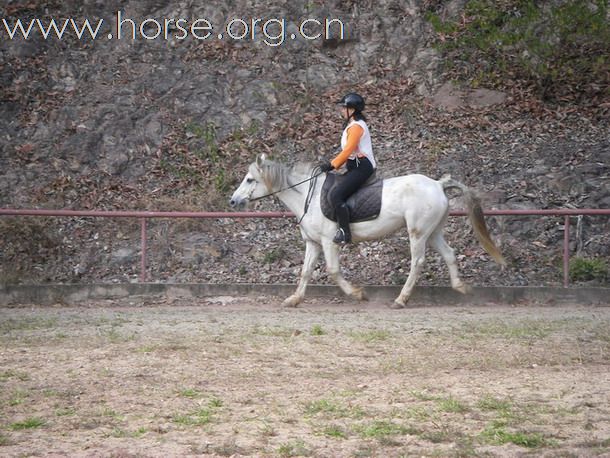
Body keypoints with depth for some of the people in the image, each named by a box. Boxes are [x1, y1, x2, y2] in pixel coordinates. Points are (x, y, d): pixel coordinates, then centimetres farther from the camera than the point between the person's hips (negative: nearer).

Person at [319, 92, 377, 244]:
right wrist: (333, 164, 14)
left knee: (336, 196, -22)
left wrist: (332, 164, -14)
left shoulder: (356, 126, -12)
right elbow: (347, 151, 23)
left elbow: (348, 150, -19)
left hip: (361, 167, -11)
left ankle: (345, 232, -24)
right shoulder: (352, 125, 21)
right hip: (356, 166, 11)